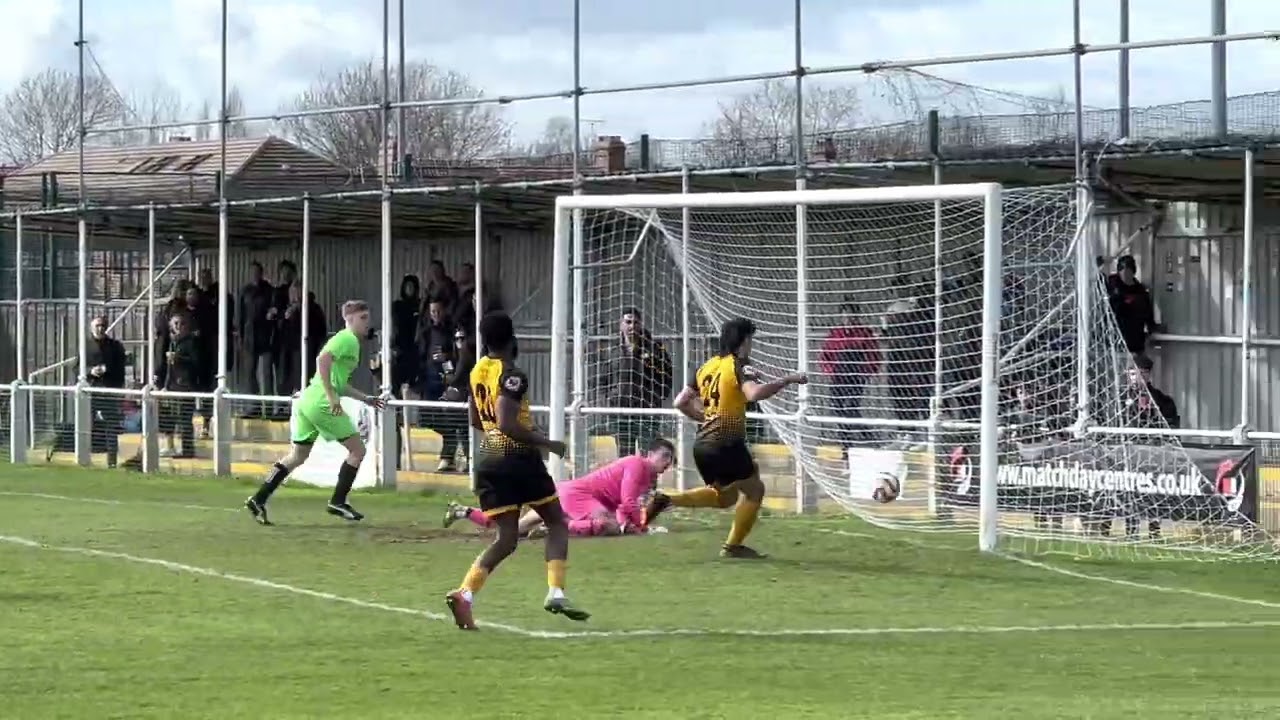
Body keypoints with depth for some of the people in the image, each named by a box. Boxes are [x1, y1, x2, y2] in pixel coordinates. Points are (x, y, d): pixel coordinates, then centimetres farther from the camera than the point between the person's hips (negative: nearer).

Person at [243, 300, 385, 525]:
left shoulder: (347, 340, 23)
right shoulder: (347, 339, -8)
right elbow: (322, 360, -24)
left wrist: (364, 398, 27)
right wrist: (331, 396, -25)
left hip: (308, 401, 10)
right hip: (322, 404, -10)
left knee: (297, 456, 14)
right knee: (357, 449, 0)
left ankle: (259, 500, 11)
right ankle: (338, 502, 3)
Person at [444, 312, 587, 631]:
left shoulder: (478, 371, 10)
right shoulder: (512, 376, -14)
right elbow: (507, 424, -25)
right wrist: (547, 443, -14)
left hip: (487, 458, 6)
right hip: (519, 458, -6)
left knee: (506, 538, 8)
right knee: (557, 523, 11)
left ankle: (464, 593, -12)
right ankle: (556, 593, -2)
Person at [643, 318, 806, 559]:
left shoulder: (707, 367, 13)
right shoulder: (739, 367, -10)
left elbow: (681, 402, 15)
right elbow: (754, 394, -31)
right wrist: (787, 380, -23)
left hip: (702, 444, 8)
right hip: (726, 444, -8)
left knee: (726, 496, 22)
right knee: (754, 489, 9)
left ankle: (666, 500, 9)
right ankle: (733, 546, 10)